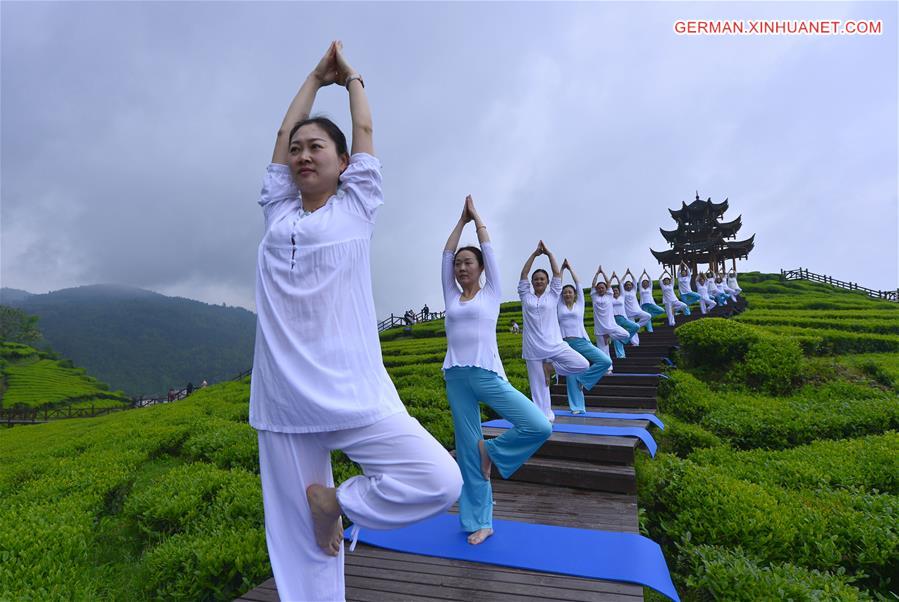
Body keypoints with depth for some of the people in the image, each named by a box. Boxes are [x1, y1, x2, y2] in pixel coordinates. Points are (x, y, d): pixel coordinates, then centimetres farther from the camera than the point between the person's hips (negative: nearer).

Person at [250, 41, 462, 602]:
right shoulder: (278, 212, 14)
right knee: (300, 544, 7)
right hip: (283, 404, 3)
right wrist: (317, 76, 31)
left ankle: (337, 501, 8)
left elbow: (365, 130, 17)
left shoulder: (356, 208, 8)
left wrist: (351, 75, 34)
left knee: (441, 481, -14)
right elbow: (283, 132, 19)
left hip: (355, 395, -2)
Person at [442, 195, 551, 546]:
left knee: (539, 427, -16)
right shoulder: (451, 297, 15)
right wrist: (461, 220, 23)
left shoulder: (491, 293, 9)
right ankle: (480, 522, 18)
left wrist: (476, 216, 20)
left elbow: (488, 248, 9)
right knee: (467, 450, 5)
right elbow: (446, 254, 14)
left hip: (488, 375, -2)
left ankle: (492, 450, 10)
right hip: (456, 378, 2)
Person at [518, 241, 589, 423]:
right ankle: (544, 417, 14)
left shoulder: (552, 296, 10)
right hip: (533, 348, 0)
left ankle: (550, 366, 3)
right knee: (538, 385, 2)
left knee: (583, 364, -14)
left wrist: (549, 253, 7)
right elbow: (523, 275, 4)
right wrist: (534, 254, 5)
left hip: (554, 344, 1)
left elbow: (557, 274, 4)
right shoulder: (526, 297, 10)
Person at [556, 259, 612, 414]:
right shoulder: (559, 306, 11)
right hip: (565, 343, -1)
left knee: (606, 361, -15)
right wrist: (562, 268, 16)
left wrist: (570, 268, 18)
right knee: (571, 375, -1)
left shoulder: (579, 304, 12)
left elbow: (578, 284, 11)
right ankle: (577, 407, 6)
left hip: (582, 341, 1)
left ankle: (583, 378, 1)